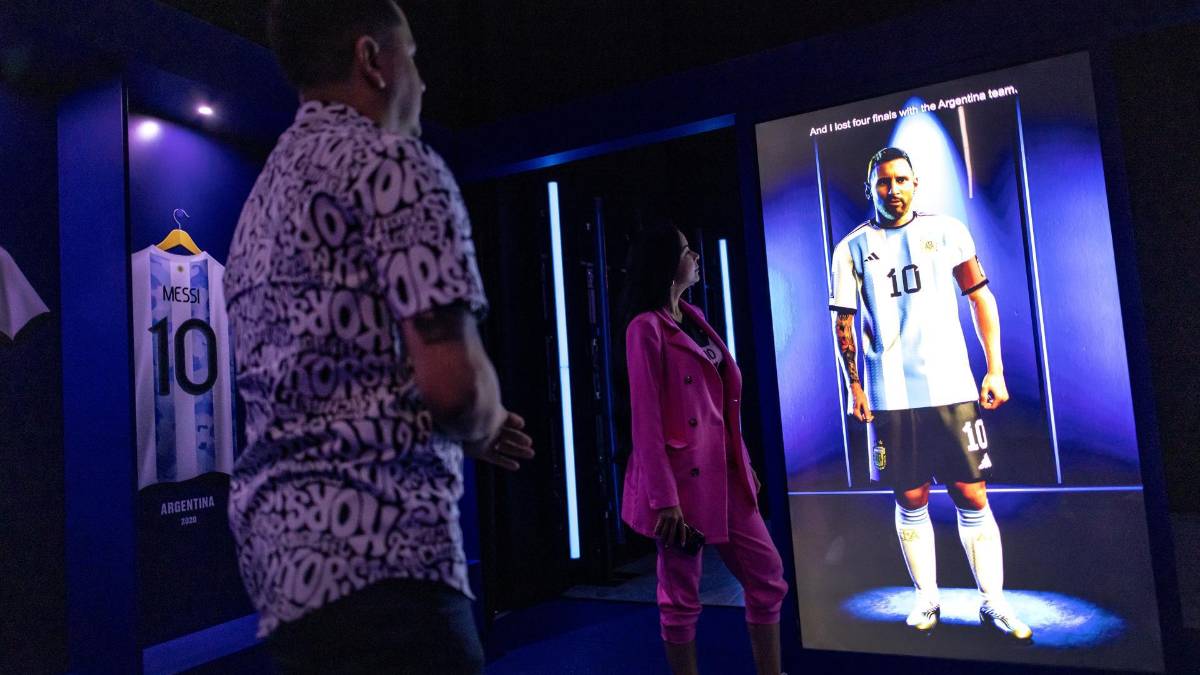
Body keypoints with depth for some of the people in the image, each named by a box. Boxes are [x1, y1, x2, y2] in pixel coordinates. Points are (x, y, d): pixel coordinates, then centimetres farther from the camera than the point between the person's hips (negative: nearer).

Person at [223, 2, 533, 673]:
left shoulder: (260, 203, 19)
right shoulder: (389, 160, -10)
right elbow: (453, 382, -21)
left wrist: (464, 430, 23)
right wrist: (486, 429, 3)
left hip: (282, 548, 10)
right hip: (372, 549, -10)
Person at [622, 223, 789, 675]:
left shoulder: (693, 317, 14)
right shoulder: (646, 327, -11)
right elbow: (646, 418, -15)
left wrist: (744, 463, 17)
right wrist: (664, 497, -17)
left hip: (722, 472, 8)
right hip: (681, 476, -8)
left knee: (767, 575, 11)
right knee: (682, 597, 5)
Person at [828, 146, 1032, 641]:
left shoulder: (946, 230, 7)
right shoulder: (852, 248, 5)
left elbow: (980, 297, 8)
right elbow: (844, 323, 7)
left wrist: (995, 370, 3)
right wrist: (855, 387, 1)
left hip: (952, 388, 0)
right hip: (890, 396, 0)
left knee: (972, 495, 2)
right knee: (910, 500, 6)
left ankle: (993, 601, 17)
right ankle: (927, 599, 21)